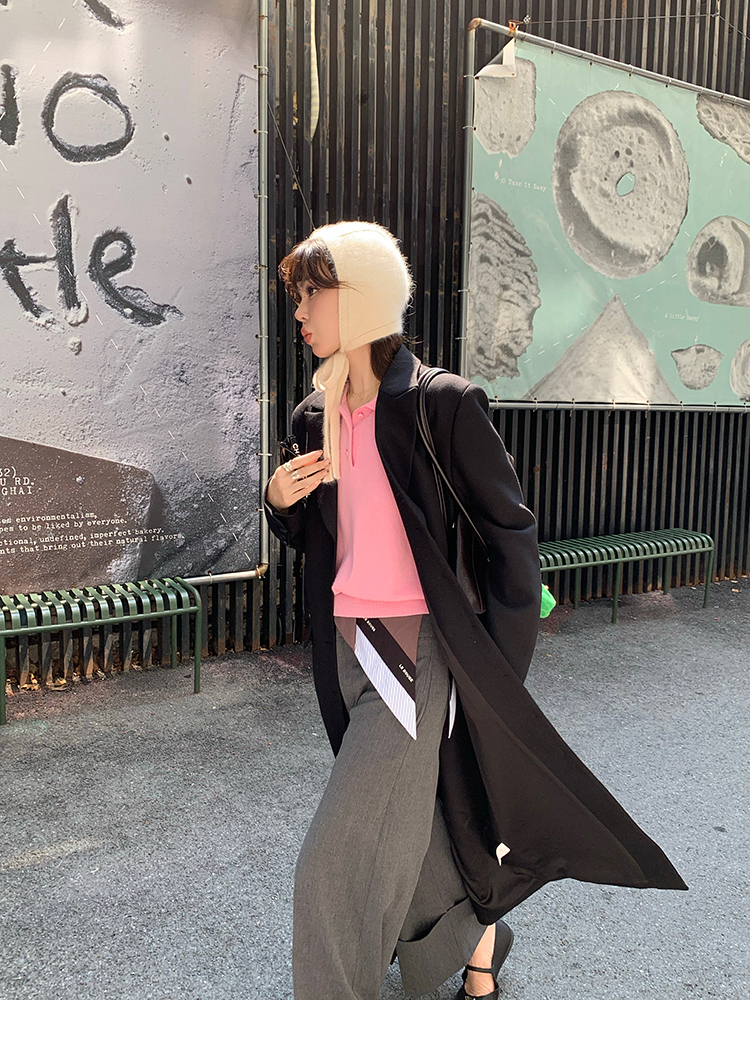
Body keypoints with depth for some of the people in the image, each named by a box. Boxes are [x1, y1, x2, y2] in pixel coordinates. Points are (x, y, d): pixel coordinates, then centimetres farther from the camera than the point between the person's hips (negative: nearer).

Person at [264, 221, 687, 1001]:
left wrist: (496, 663, -10)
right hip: (346, 646, 7)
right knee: (410, 824, 21)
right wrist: (282, 502, -4)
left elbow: (510, 529, -9)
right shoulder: (314, 415, 8)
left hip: (416, 651, -7)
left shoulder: (442, 404, -13)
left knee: (335, 863, -5)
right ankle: (481, 944, 48)